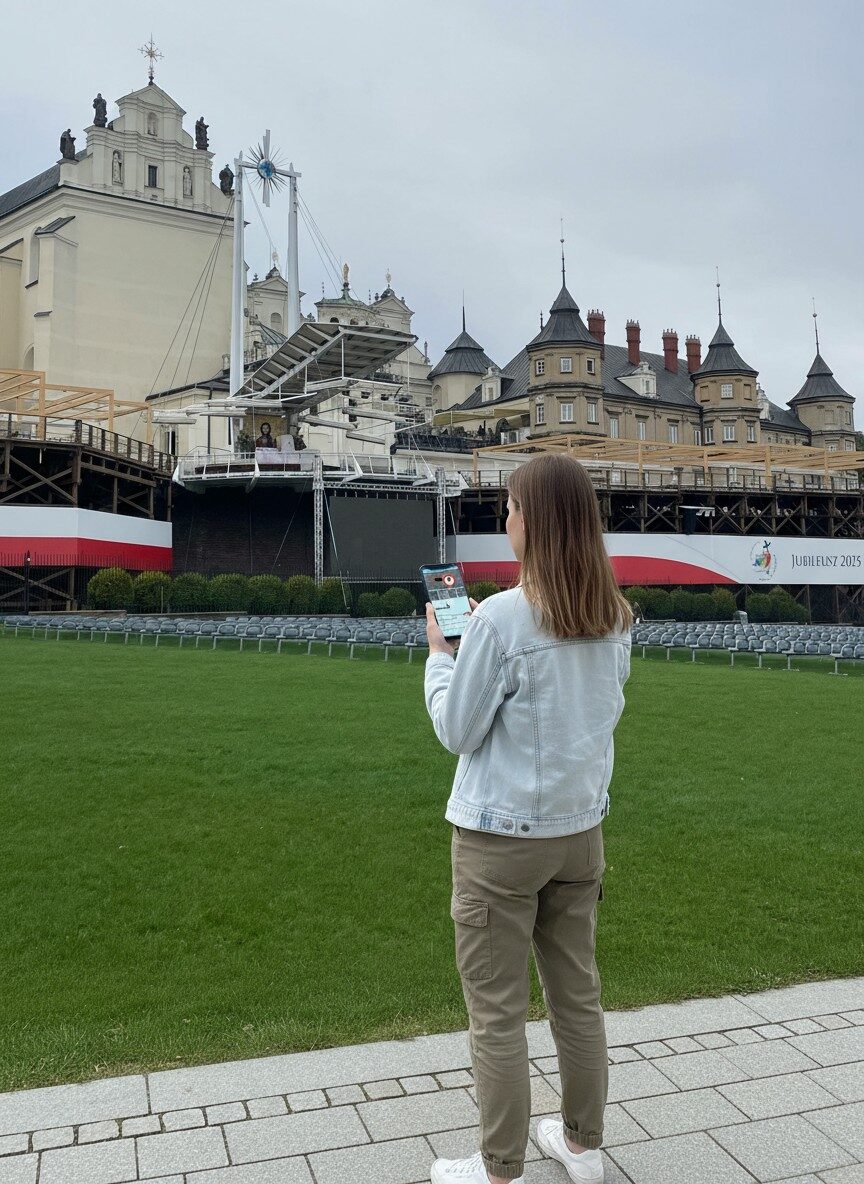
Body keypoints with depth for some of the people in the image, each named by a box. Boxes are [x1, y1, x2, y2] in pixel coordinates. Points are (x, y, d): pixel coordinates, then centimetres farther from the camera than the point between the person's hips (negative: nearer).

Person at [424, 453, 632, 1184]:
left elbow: (457, 730, -12)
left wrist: (439, 650, 2)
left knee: (498, 1014, 8)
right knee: (579, 996, 20)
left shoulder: (502, 619, -20)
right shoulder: (615, 617, -1)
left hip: (501, 838, -6)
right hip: (580, 828, 7)